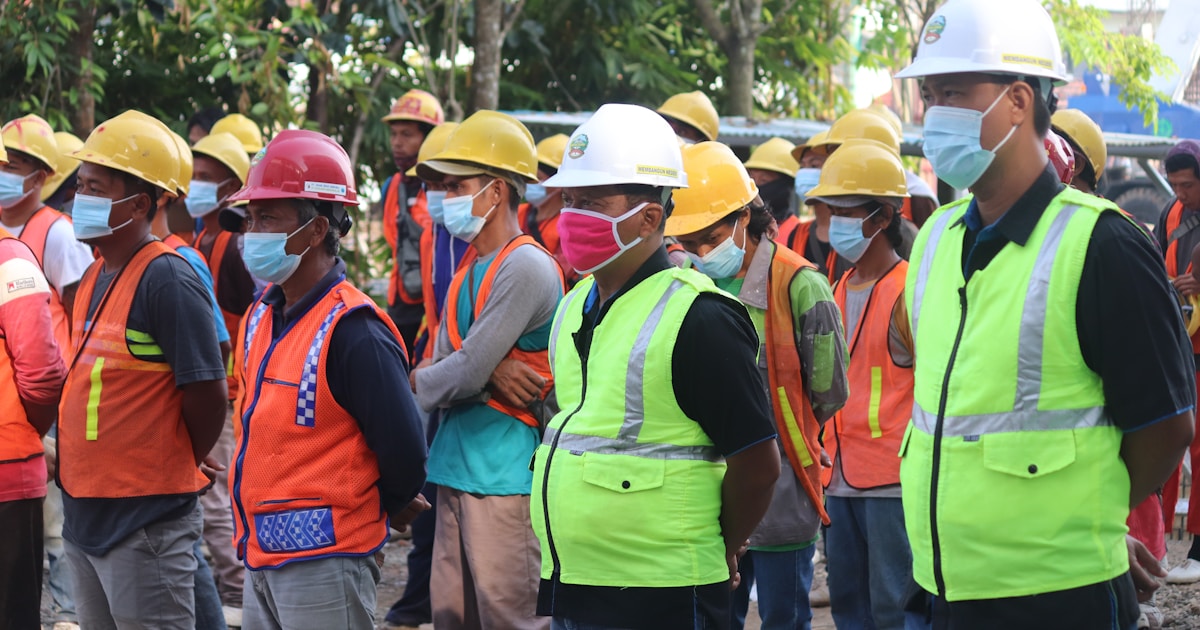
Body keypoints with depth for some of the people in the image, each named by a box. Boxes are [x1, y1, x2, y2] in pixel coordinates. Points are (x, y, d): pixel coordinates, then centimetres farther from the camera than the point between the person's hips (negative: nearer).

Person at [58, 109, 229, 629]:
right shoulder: (93, 278, 10)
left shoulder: (167, 280, -17)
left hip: (147, 524, -9)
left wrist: (172, 469, -3)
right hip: (85, 515, 9)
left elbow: (207, 397, -17)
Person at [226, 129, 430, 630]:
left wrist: (378, 512, 1)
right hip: (262, 558, 8)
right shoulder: (260, 318, 9)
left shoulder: (352, 333, -18)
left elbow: (405, 453, -17)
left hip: (326, 565, -8)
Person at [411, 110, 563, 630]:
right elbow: (445, 362, 8)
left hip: (504, 472, -9)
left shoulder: (526, 268, -15)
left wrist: (413, 382, 2)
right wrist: (489, 372, -14)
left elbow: (463, 375, -18)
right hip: (457, 465, 9)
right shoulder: (469, 266, 14)